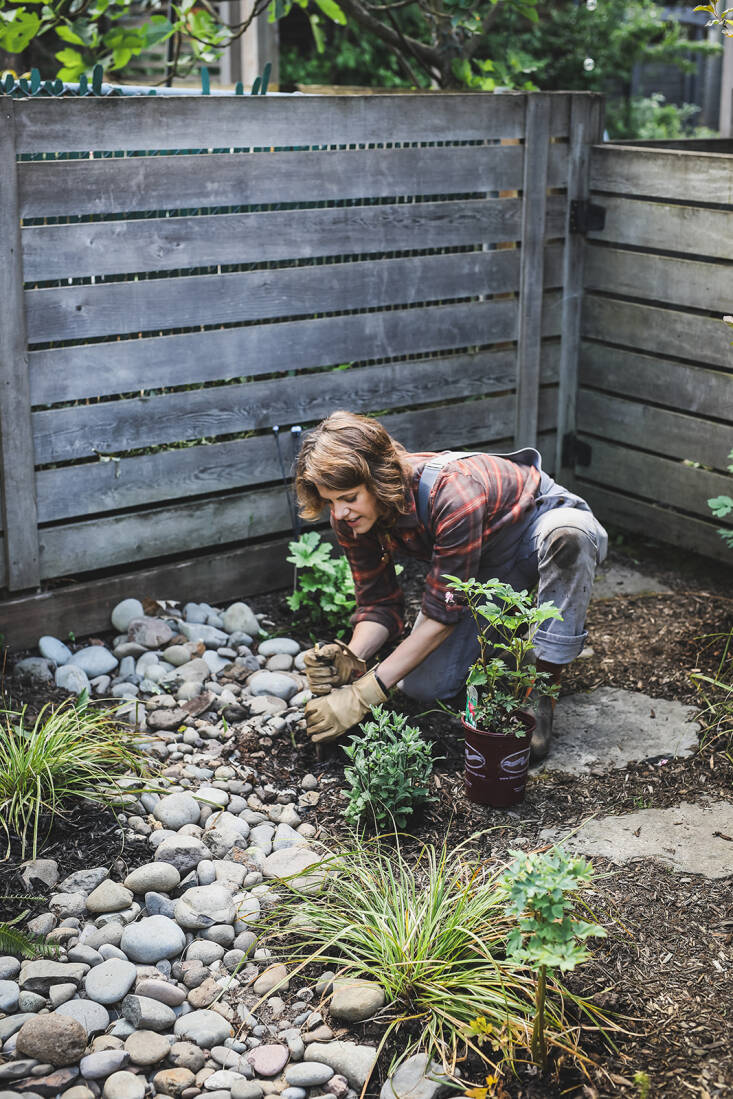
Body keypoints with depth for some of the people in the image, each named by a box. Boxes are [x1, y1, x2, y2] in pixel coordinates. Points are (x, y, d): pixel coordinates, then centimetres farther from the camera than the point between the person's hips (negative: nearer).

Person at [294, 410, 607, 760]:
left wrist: (362, 696, -37)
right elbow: (378, 604, -11)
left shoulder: (453, 495, -40)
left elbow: (443, 613, -35)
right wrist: (351, 659, -33)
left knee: (569, 534, -43)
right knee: (421, 685, -12)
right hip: (484, 566, 5)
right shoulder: (351, 516, -20)